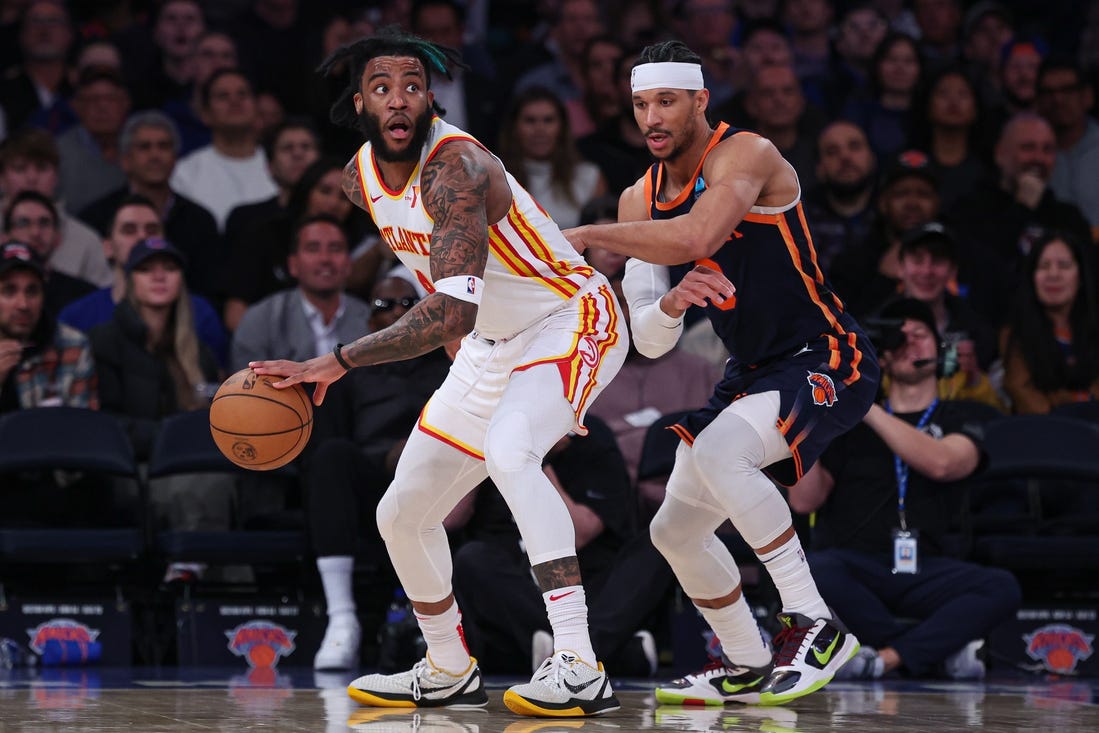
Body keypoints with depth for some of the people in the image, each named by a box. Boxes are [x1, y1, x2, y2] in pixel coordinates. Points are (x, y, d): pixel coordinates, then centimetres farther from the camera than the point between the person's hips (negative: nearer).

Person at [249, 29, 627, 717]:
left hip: (571, 320, -9)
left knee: (508, 451, -37)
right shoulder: (361, 178, -3)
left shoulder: (458, 170, -30)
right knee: (402, 515, 10)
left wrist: (339, 362, -41)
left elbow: (454, 313, -40)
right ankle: (449, 673, 33)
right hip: (493, 344, 9)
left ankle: (579, 668, -40)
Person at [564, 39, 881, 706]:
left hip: (826, 359, -9)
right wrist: (670, 305, -22)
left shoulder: (746, 155, -18)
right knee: (676, 529, 9)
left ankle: (815, 625, -24)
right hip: (754, 372, 9)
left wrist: (587, 237, -31)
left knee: (718, 451, -33)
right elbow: (650, 342, 2)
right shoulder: (640, 200, 4)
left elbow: (696, 237, -39)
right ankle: (748, 669, 29)